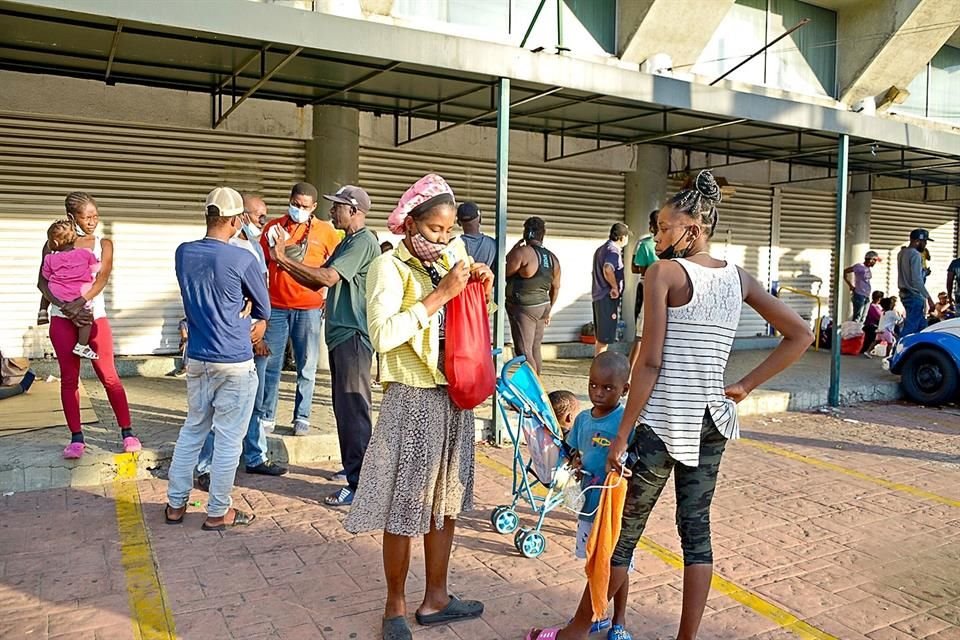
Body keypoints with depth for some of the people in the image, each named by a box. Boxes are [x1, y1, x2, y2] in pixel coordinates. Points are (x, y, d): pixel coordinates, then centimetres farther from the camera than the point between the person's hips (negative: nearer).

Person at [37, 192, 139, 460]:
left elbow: (102, 278, -9)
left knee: (109, 376, -1)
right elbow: (42, 282, -2)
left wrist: (80, 302, -24)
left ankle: (127, 432, 7)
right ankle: (76, 437, 12)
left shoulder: (103, 244, 5)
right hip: (62, 318, 1)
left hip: (94, 316, 0)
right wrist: (64, 307, -18)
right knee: (69, 378, 4)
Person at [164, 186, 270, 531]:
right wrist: (258, 323, 20)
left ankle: (175, 504, 28)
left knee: (192, 429, 19)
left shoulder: (183, 253, 0)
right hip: (235, 363, -6)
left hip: (197, 358, 6)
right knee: (229, 438, 6)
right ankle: (218, 512, 16)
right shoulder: (242, 259, -16)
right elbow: (263, 308, -1)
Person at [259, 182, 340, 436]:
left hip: (309, 308, -1)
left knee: (306, 368, 4)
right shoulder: (273, 227, 8)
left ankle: (302, 418, 14)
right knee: (270, 364, 4)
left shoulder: (325, 231, 3)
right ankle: (266, 417, 12)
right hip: (275, 307, 1)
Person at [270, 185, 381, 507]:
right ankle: (353, 467, 29)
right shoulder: (347, 242, 20)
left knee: (353, 410, -8)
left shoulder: (363, 241, -11)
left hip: (353, 337, -10)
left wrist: (284, 258, -14)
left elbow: (327, 277, -21)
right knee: (345, 408, 16)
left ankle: (360, 484, -3)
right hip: (341, 335, 10)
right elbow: (317, 283, 18)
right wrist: (285, 263, 6)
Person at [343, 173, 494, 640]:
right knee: (404, 510, 4)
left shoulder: (450, 260, 9)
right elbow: (383, 335, -25)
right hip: (412, 399, -7)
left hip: (454, 398, 7)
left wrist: (478, 284, 3)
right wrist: (441, 294, -22)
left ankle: (435, 598, 31)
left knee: (445, 503, 15)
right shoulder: (389, 267, -10)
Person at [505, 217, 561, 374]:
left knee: (524, 352, -6)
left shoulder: (523, 251, -15)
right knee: (535, 350, 16)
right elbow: (556, 287, 15)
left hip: (523, 308, -8)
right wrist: (548, 310, 25)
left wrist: (514, 248, 0)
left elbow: (504, 272, -8)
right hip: (542, 307, 8)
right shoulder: (552, 258, 8)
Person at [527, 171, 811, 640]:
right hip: (712, 422, 6)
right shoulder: (738, 277, 7)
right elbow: (800, 335, 10)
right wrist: (746, 386, 7)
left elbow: (650, 363, -16)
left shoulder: (664, 272, -11)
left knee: (622, 533, 7)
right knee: (696, 531, 14)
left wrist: (621, 435, -11)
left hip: (662, 422, -6)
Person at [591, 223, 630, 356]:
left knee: (600, 337, 16)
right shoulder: (613, 250, -14)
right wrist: (615, 287, -20)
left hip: (598, 296, 10)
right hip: (608, 298, -10)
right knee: (604, 339, -4)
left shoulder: (601, 249, 16)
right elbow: (608, 270, -32)